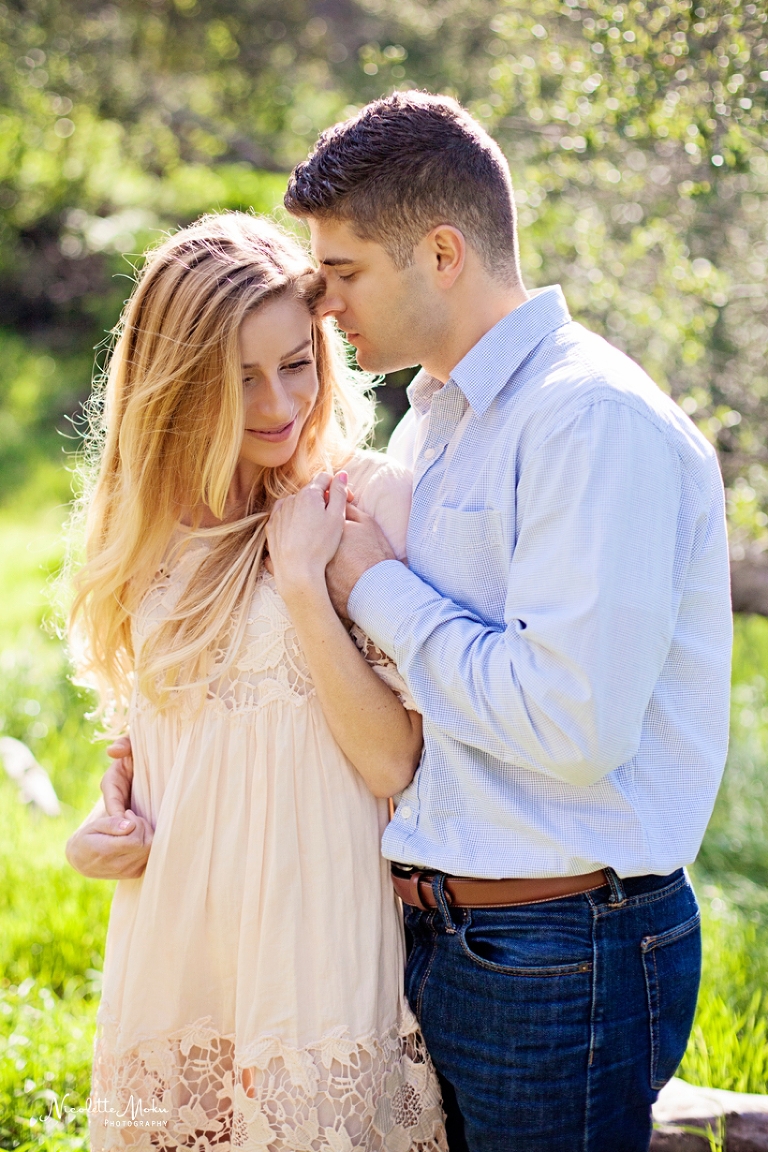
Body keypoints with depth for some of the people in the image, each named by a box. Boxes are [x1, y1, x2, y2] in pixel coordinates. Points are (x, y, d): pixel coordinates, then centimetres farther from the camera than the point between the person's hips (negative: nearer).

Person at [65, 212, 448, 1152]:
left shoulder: (373, 499, -9)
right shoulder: (156, 520, 8)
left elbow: (394, 765, -15)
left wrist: (303, 578, -18)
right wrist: (109, 825, 2)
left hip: (318, 957, -4)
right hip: (167, 953, 5)